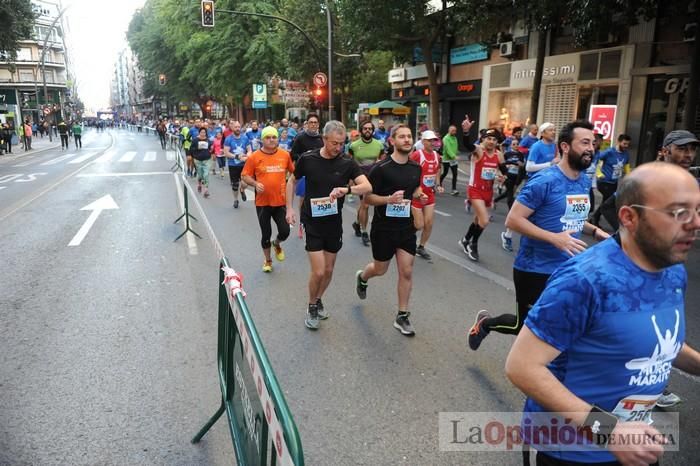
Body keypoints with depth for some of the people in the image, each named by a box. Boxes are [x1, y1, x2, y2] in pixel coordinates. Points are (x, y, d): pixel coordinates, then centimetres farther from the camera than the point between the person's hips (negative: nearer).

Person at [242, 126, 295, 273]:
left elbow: (293, 172, 14)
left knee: (285, 231, -2)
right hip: (262, 202, -1)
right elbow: (245, 175, 0)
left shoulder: (285, 155, -1)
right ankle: (267, 260, 33)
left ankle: (277, 244, 35)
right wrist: (255, 184, -17)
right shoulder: (254, 156, -6)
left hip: (281, 201, 1)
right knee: (266, 234, 9)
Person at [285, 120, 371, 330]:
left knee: (329, 270, 14)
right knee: (318, 271, -7)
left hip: (334, 223, 2)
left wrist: (347, 189, -38)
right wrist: (289, 208, 2)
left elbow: (367, 186, -20)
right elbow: (292, 181, 8)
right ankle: (312, 306, 19)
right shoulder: (308, 159, -8)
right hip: (312, 222, -2)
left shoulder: (347, 163, -8)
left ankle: (318, 300, 40)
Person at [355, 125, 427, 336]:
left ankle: (402, 317, 14)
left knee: (406, 272, 1)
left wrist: (419, 195, -1)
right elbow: (368, 197, -12)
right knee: (380, 269, 13)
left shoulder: (416, 168, 2)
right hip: (383, 227, -4)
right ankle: (362, 277, 50)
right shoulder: (381, 168, -15)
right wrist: (389, 199, -29)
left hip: (406, 227, 4)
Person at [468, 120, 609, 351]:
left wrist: (594, 230, 3)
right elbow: (513, 220, -21)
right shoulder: (544, 181, -18)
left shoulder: (585, 182, 7)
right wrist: (554, 238, -27)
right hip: (535, 270, -7)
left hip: (567, 270, 7)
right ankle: (485, 322, 37)